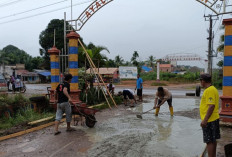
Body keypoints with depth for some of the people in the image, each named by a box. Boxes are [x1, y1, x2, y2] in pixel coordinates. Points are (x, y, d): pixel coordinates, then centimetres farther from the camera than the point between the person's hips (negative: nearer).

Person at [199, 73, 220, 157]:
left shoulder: (209, 90, -19)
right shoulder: (213, 89, 12)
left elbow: (211, 106, -26)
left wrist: (205, 120, -24)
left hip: (209, 120, -10)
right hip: (214, 119, 10)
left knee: (209, 141, -2)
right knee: (213, 140, 19)